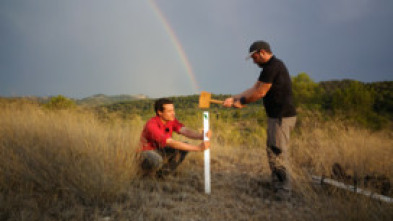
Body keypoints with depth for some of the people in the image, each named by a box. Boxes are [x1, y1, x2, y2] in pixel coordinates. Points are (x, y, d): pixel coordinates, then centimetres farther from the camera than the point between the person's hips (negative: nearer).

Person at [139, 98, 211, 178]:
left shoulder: (171, 120, -7)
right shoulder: (151, 125, -30)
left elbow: (185, 131, -24)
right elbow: (171, 143, -39)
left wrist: (201, 136, -46)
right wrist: (198, 148, -44)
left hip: (162, 151, 7)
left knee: (186, 146, -11)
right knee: (156, 160, -42)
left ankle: (162, 172, -3)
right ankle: (148, 170, -4)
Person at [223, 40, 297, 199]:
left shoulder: (273, 66, -17)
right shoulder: (270, 66, 16)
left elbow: (260, 93, -15)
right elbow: (254, 89, 15)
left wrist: (242, 102, -1)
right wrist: (233, 98, 9)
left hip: (282, 117, -11)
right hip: (276, 115, 11)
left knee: (278, 153, -5)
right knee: (272, 150, 18)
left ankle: (284, 189, 5)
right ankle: (277, 184, 29)